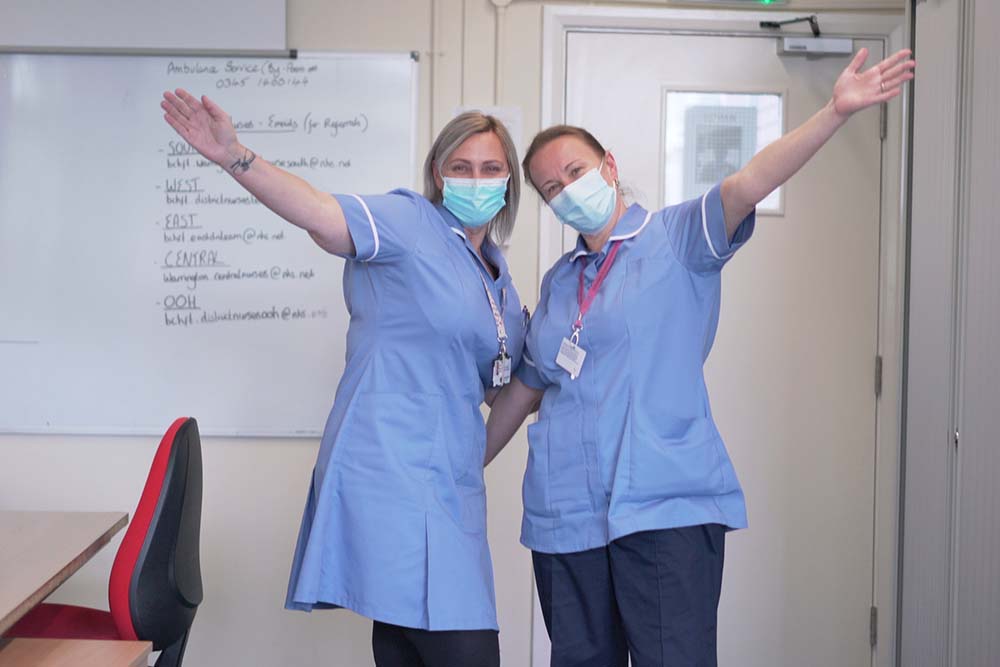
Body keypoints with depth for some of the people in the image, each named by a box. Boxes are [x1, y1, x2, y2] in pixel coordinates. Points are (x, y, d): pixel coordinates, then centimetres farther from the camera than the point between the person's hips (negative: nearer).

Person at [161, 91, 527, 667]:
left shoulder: (497, 274, 19)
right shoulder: (411, 222, -5)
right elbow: (318, 213, -22)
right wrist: (235, 157, -36)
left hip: (448, 483, 8)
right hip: (394, 474, -8)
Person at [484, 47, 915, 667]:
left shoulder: (677, 237, 1)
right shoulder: (558, 282, 16)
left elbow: (747, 185, -17)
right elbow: (524, 390, 23)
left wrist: (836, 112, -31)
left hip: (667, 507, -5)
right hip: (564, 515, 5)